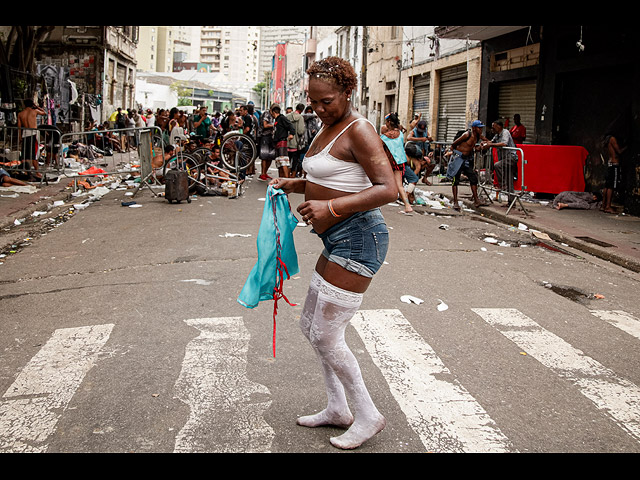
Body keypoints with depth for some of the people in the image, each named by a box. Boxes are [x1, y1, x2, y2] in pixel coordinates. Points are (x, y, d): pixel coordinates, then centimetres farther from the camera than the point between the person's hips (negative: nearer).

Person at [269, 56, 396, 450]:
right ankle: (338, 409, 30)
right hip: (339, 241, 10)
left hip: (358, 238, -10)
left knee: (326, 335, -6)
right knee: (312, 326, 16)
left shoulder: (358, 130, -15)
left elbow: (388, 189, -24)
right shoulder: (328, 127, 15)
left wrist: (331, 207, -30)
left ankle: (368, 416, 12)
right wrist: (294, 185, 9)